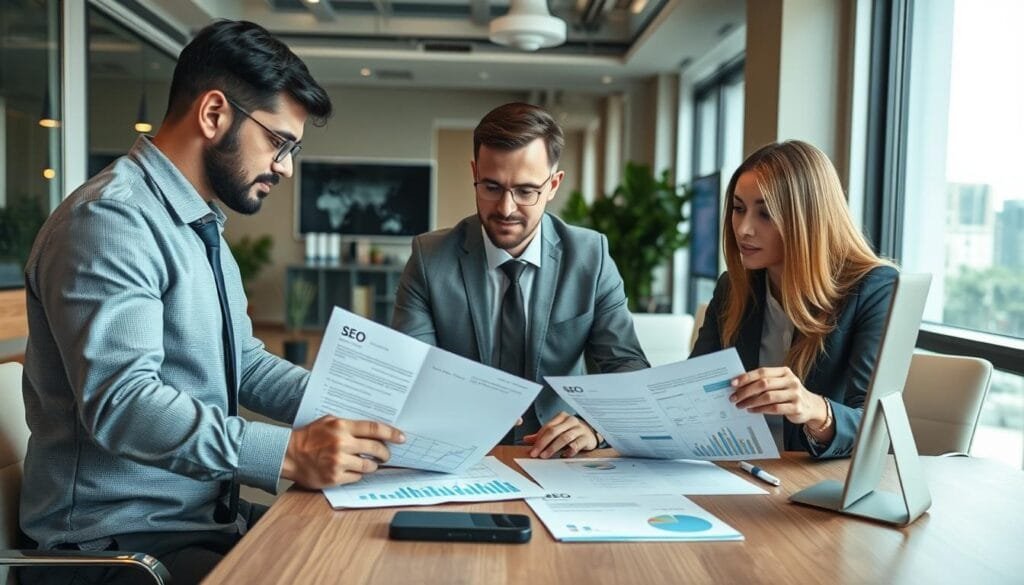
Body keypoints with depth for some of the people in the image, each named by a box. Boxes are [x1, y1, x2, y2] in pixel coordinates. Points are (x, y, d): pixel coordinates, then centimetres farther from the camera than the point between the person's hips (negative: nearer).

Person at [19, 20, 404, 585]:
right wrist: (289, 453, -32)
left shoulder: (204, 228, 14)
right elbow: (120, 401, -26)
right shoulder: (110, 220, -17)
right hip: (121, 539, -8)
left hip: (209, 515, 9)